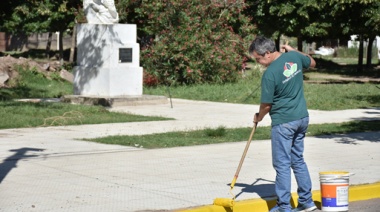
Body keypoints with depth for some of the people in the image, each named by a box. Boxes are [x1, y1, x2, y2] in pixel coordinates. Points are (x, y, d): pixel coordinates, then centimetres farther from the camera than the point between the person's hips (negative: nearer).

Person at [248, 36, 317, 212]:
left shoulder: (270, 74, -20)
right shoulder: (294, 57, 0)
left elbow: (266, 105, -12)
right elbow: (312, 62, 23)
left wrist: (258, 117, 8)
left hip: (283, 122, -8)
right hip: (302, 118, 8)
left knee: (282, 164, 1)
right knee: (298, 160, 17)